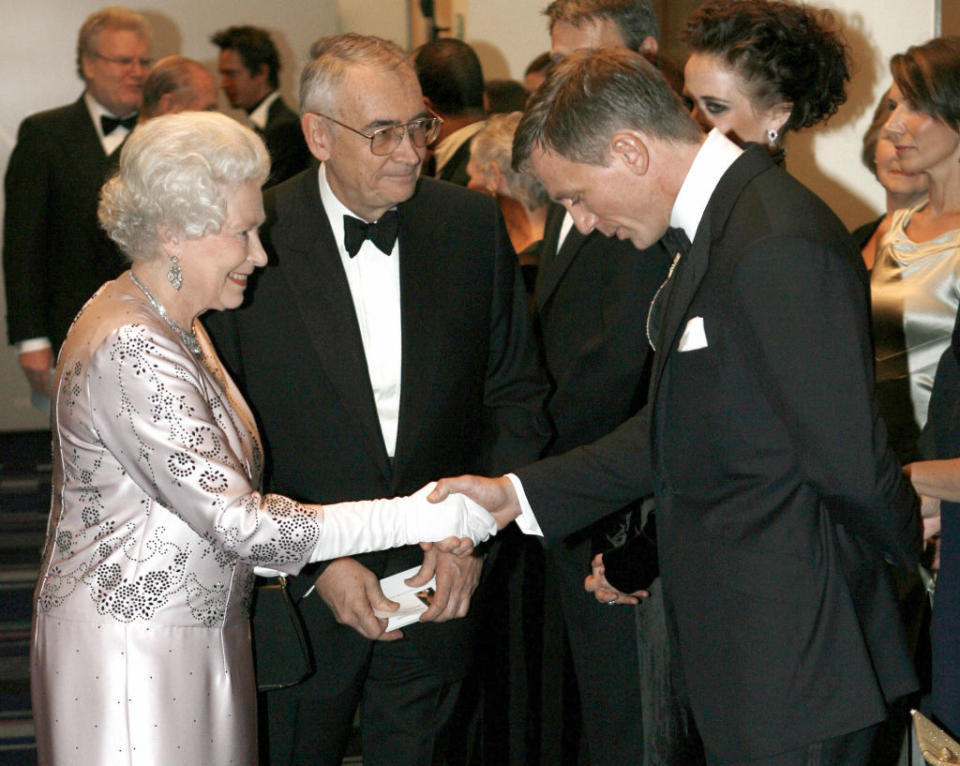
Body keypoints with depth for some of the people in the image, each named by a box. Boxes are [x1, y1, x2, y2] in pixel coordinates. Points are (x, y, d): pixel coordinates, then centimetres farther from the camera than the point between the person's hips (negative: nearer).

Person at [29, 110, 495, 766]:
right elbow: (240, 523, -26)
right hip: (132, 653, -10)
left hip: (195, 632, 10)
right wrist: (427, 516, -24)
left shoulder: (173, 324, 9)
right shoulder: (130, 352, -23)